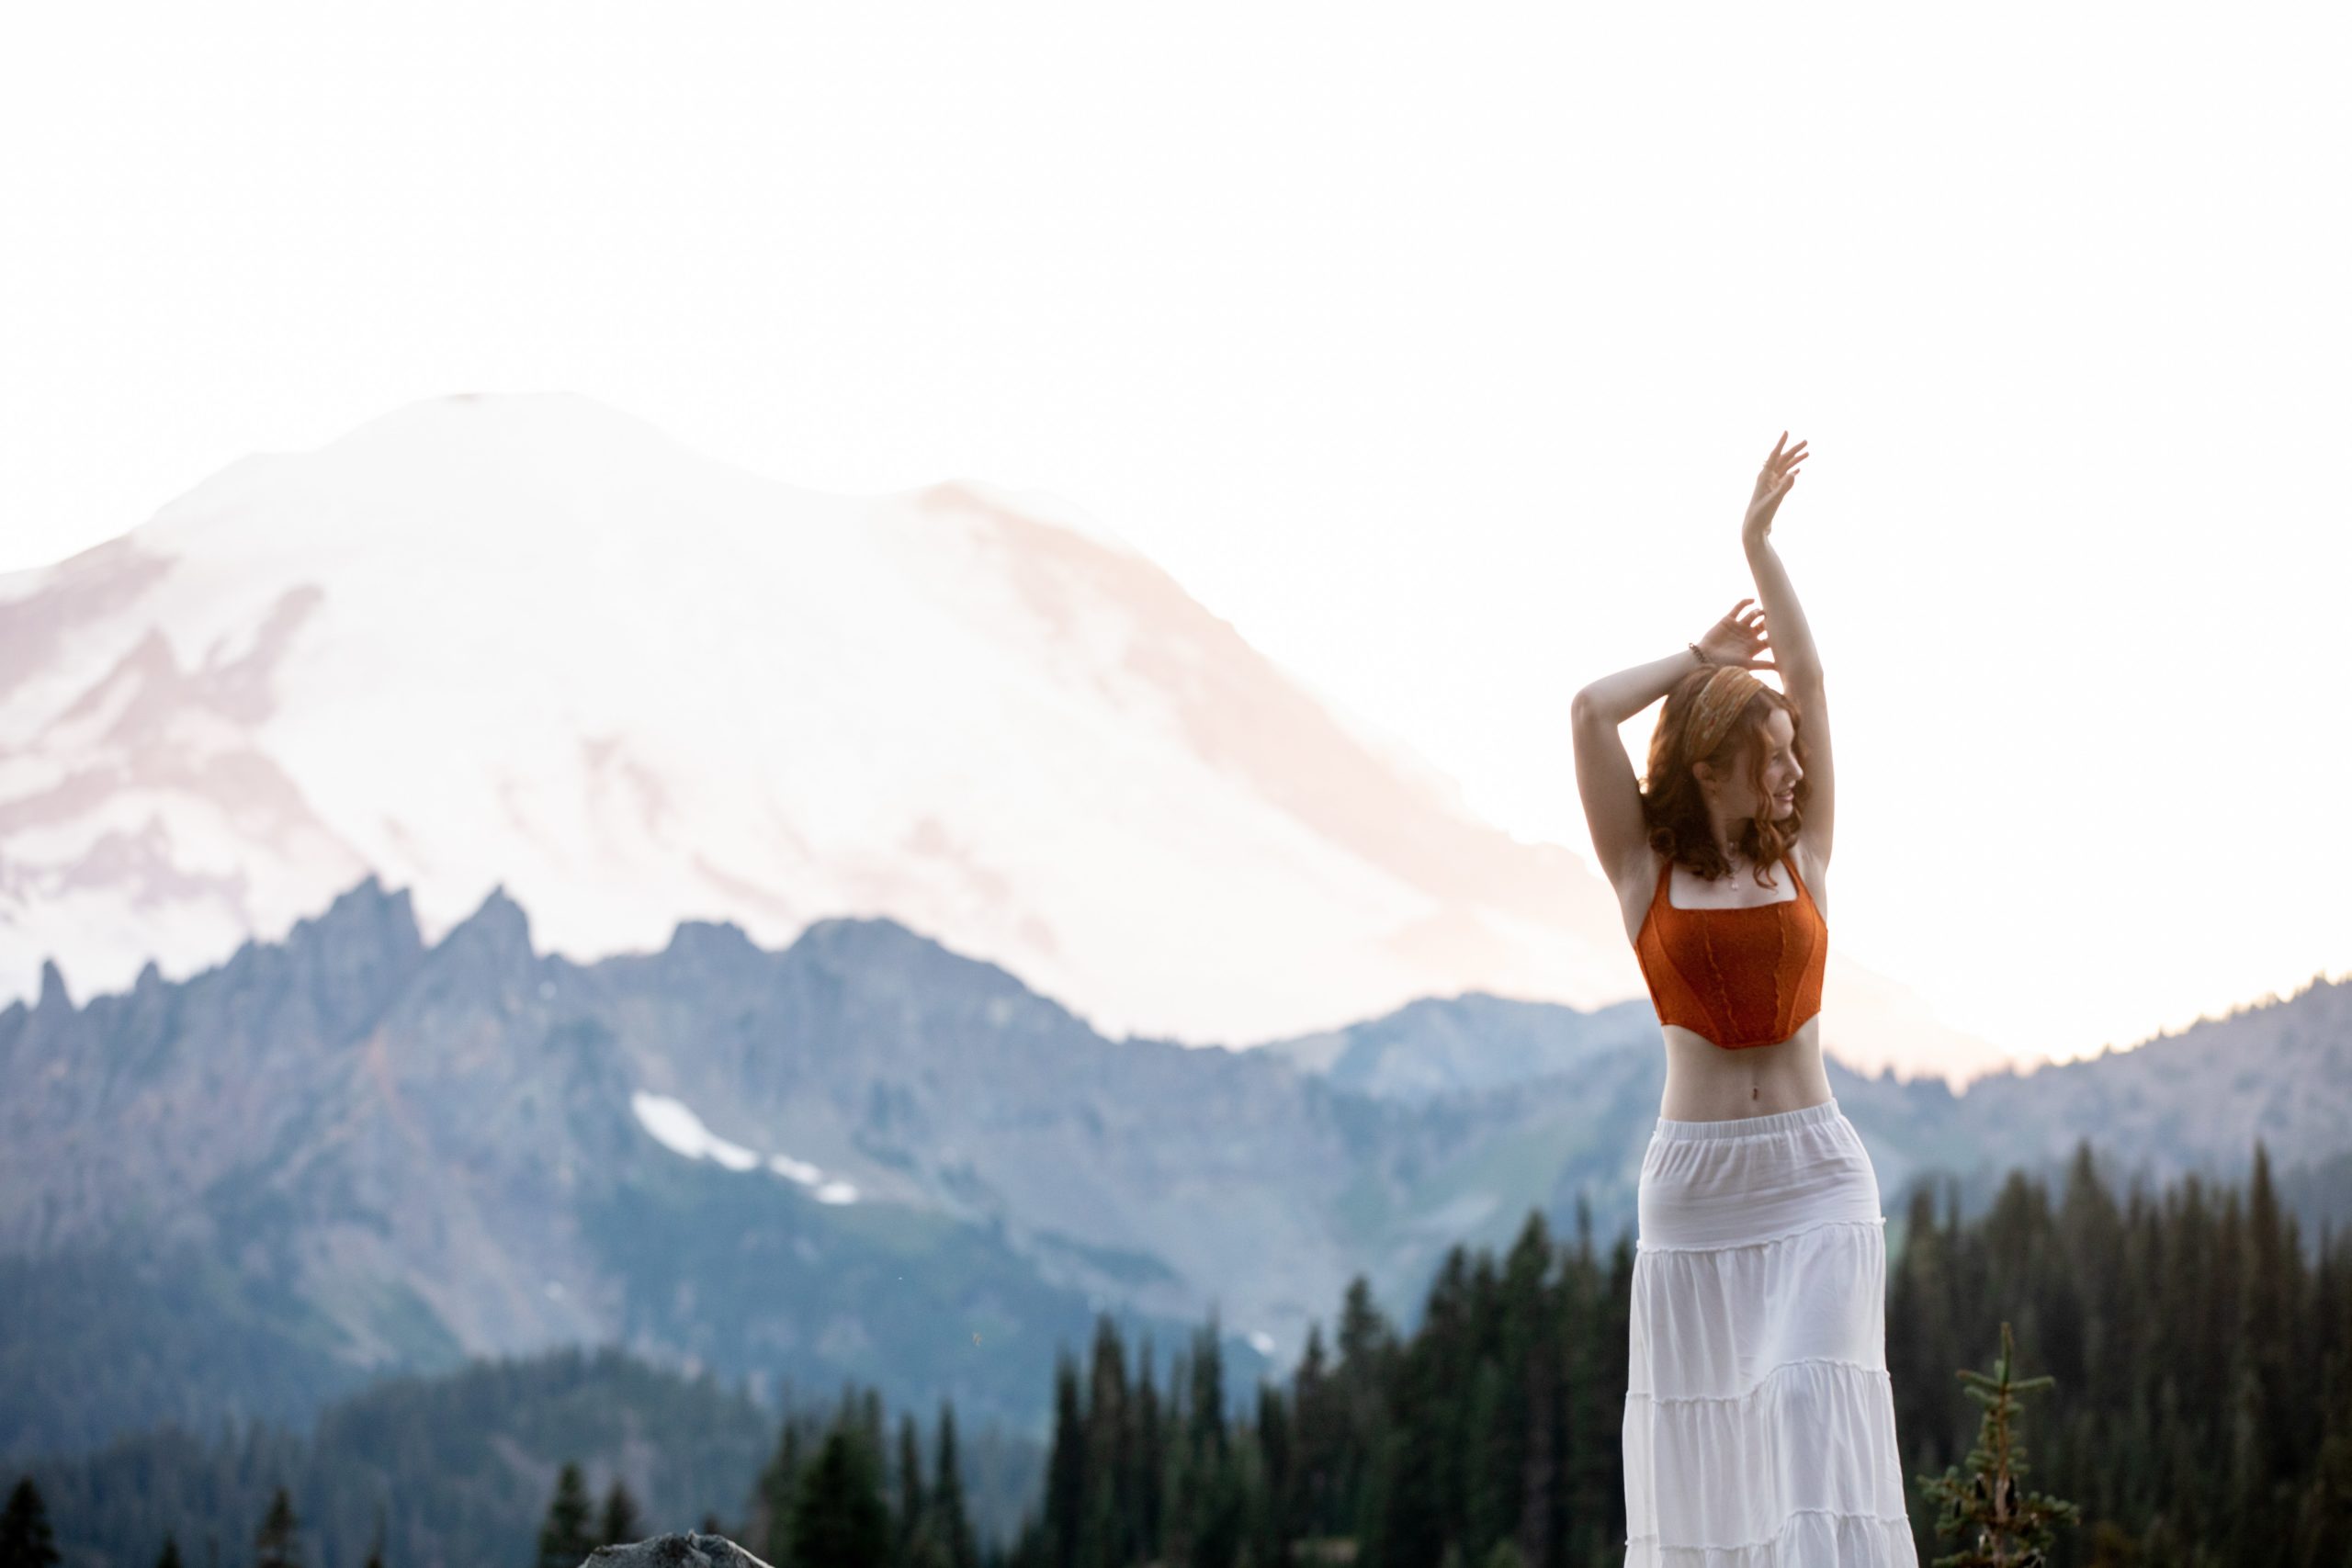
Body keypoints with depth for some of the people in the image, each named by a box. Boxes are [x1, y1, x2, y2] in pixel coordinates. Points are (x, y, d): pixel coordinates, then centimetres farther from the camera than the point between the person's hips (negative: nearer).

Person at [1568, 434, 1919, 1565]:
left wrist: (1759, 543, 1)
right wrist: (1701, 659, 9)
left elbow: (1808, 679, 2)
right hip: (1696, 1179, -1)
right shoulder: (1647, 873, 3)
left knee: (1813, 1395, -14)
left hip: (1818, 1177, 1)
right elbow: (1590, 710, -5)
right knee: (1706, 1429, 3)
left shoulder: (1801, 858, 8)